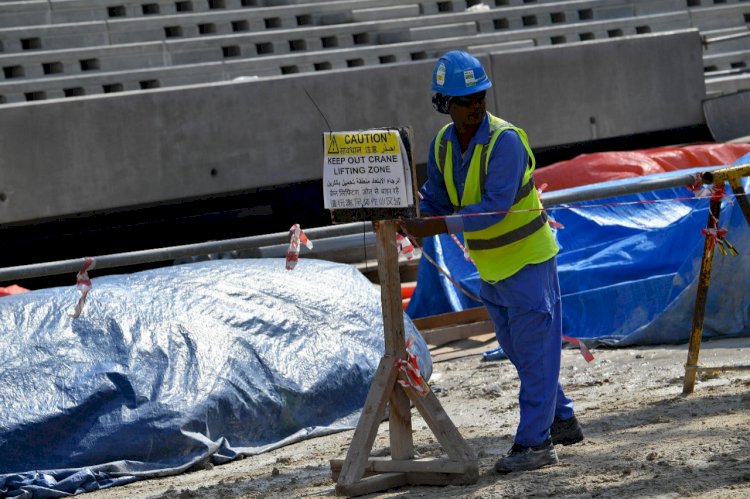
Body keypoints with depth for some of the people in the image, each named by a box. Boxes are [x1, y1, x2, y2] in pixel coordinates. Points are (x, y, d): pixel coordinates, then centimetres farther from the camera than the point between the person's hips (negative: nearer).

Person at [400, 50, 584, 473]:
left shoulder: (506, 140, -23)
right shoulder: (443, 144, 0)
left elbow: (496, 206, -31)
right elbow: (437, 201, 6)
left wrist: (439, 227, -38)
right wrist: (412, 217, -16)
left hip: (527, 258, -8)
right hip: (489, 265, 8)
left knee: (534, 351, -4)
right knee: (519, 351, 16)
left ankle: (534, 442, 0)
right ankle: (563, 421, 30)